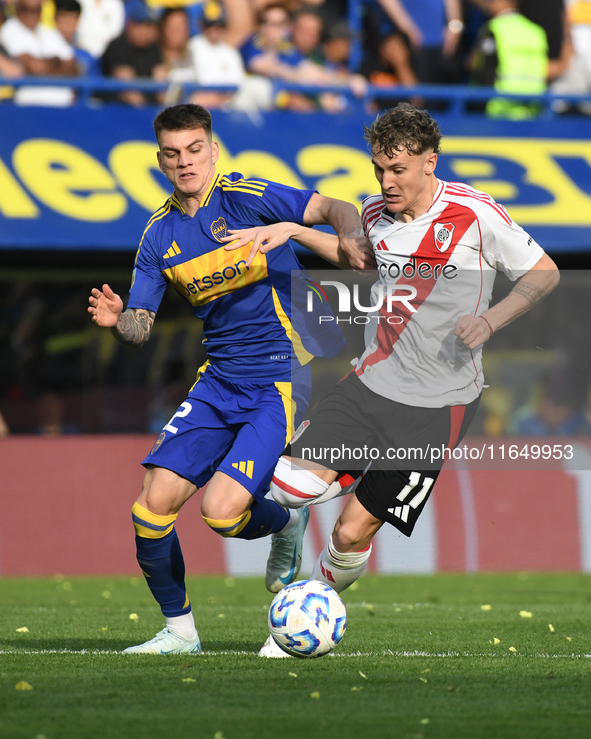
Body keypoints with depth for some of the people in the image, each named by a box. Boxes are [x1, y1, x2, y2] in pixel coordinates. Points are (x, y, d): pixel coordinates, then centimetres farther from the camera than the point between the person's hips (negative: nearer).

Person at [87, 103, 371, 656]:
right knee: (154, 503, -6)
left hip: (283, 379, -6)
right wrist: (117, 321, -15)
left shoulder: (243, 196, -8)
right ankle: (178, 629, 14)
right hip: (219, 381, 6)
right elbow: (141, 327, 9)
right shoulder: (160, 235, 8)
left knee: (221, 511, -20)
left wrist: (350, 239, -38)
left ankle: (285, 525, 16)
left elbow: (333, 209, -15)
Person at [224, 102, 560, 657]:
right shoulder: (375, 215, 4)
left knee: (352, 532, -6)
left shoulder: (476, 215, -11)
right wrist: (289, 230, 11)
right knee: (293, 486, -18)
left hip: (437, 402, -4)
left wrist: (490, 321, -15)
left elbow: (544, 273, -1)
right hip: (371, 380, 4)